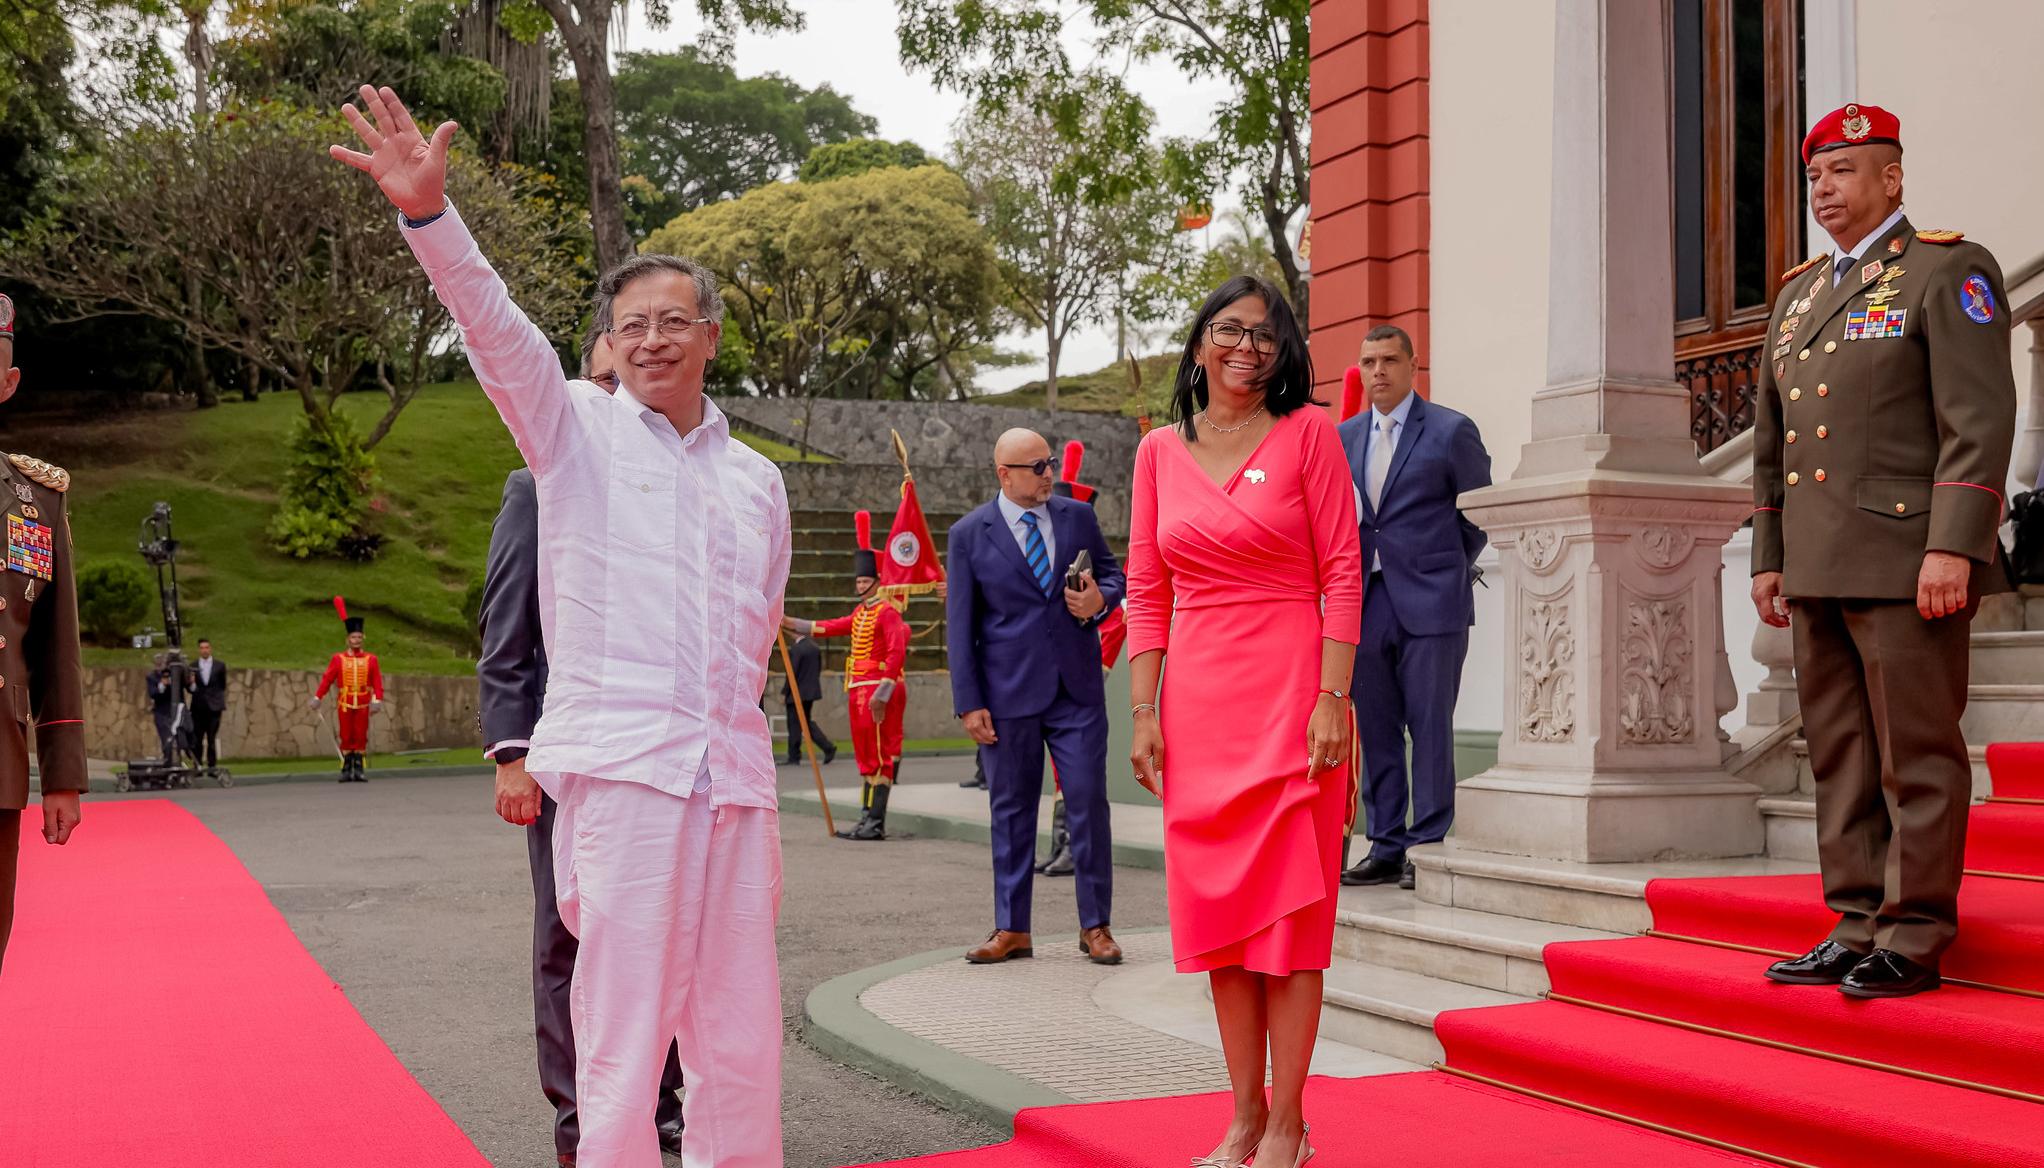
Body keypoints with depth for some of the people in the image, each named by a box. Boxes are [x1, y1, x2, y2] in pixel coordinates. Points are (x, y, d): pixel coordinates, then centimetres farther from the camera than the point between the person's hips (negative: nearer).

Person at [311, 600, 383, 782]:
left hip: (363, 705, 0)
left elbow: (377, 682, -3)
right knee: (345, 737, 2)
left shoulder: (371, 659, 2)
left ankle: (359, 769, 7)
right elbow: (327, 678, -4)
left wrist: (377, 701, -15)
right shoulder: (338, 659, 2)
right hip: (345, 704, 0)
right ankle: (346, 770, 8)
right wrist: (317, 697, -12)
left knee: (361, 737, 2)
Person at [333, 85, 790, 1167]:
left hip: (735, 775, 4)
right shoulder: (578, 430, 7)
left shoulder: (755, 478, 18)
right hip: (619, 764, -4)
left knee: (741, 1035, 7)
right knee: (622, 1029, -6)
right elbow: (494, 325, -10)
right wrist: (427, 211, -24)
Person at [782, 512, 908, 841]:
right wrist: (789, 623, 17)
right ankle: (867, 820, 16)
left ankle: (876, 823, -7)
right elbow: (830, 627, 23)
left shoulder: (887, 612, -11)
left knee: (878, 756, -8)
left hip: (877, 690, -9)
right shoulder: (860, 612, 17)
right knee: (865, 756, 11)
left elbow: (897, 653, -20)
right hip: (859, 690, 9)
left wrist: (882, 693, -24)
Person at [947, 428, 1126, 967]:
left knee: (1089, 805, -1)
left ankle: (1096, 926, 11)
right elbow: (960, 624, 0)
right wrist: (969, 702, -5)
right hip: (1009, 694, -1)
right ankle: (1011, 930, 18)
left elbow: (1112, 573, 18)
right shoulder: (969, 534, -1)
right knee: (1011, 811, 7)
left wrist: (1100, 599, -8)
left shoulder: (1078, 516, 6)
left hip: (1077, 688, 1)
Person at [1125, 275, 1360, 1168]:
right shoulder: (1161, 451, 10)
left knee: (1289, 907, -1)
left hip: (1290, 691, -4)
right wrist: (1144, 714, 3)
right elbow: (1146, 591, 9)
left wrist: (1332, 699, -12)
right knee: (1217, 904, 7)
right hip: (1196, 697, 4)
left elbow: (1342, 574, -4)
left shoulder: (1308, 433, 0)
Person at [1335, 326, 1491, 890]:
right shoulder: (1345, 436, 13)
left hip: (1429, 602, -5)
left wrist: (1446, 569, 7)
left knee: (1430, 728, -3)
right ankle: (1386, 848, 16)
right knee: (1376, 730, 8)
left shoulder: (1450, 431, -2)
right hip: (1367, 603, 5)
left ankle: (1430, 847, 4)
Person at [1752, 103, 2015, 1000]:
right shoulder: (1799, 292, 20)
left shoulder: (1946, 271, -2)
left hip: (1905, 564, -7)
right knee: (1839, 758, 9)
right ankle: (1857, 927, 16)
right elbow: (1770, 442, 21)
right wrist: (1767, 557, 17)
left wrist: (1953, 546, -19)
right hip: (1818, 571, 7)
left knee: (1918, 757, -2)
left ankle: (1914, 941, 4)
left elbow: (1981, 418, -11)